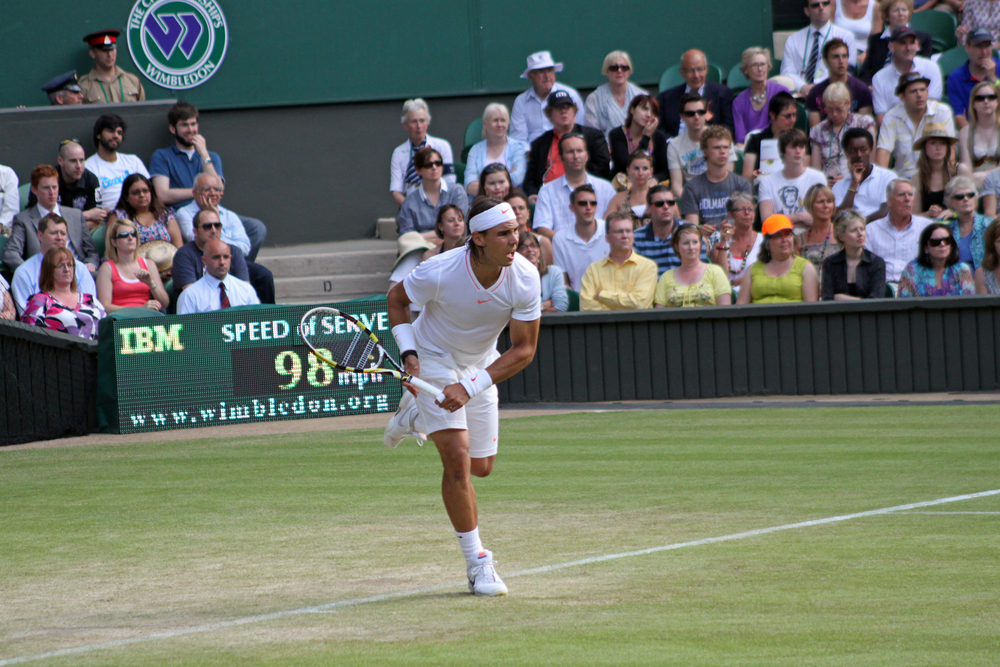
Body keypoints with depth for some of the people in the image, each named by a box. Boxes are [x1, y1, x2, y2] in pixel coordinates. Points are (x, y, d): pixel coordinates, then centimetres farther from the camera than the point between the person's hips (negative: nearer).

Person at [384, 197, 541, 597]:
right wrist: (408, 352, -22)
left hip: (480, 366, 4)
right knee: (458, 458, -18)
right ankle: (477, 563, -8)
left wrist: (470, 387, -27)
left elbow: (524, 349, -18)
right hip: (433, 360, -4)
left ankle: (416, 416, 42)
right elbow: (397, 298, -9)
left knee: (481, 467, 15)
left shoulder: (525, 278, -25)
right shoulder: (440, 272, -32)